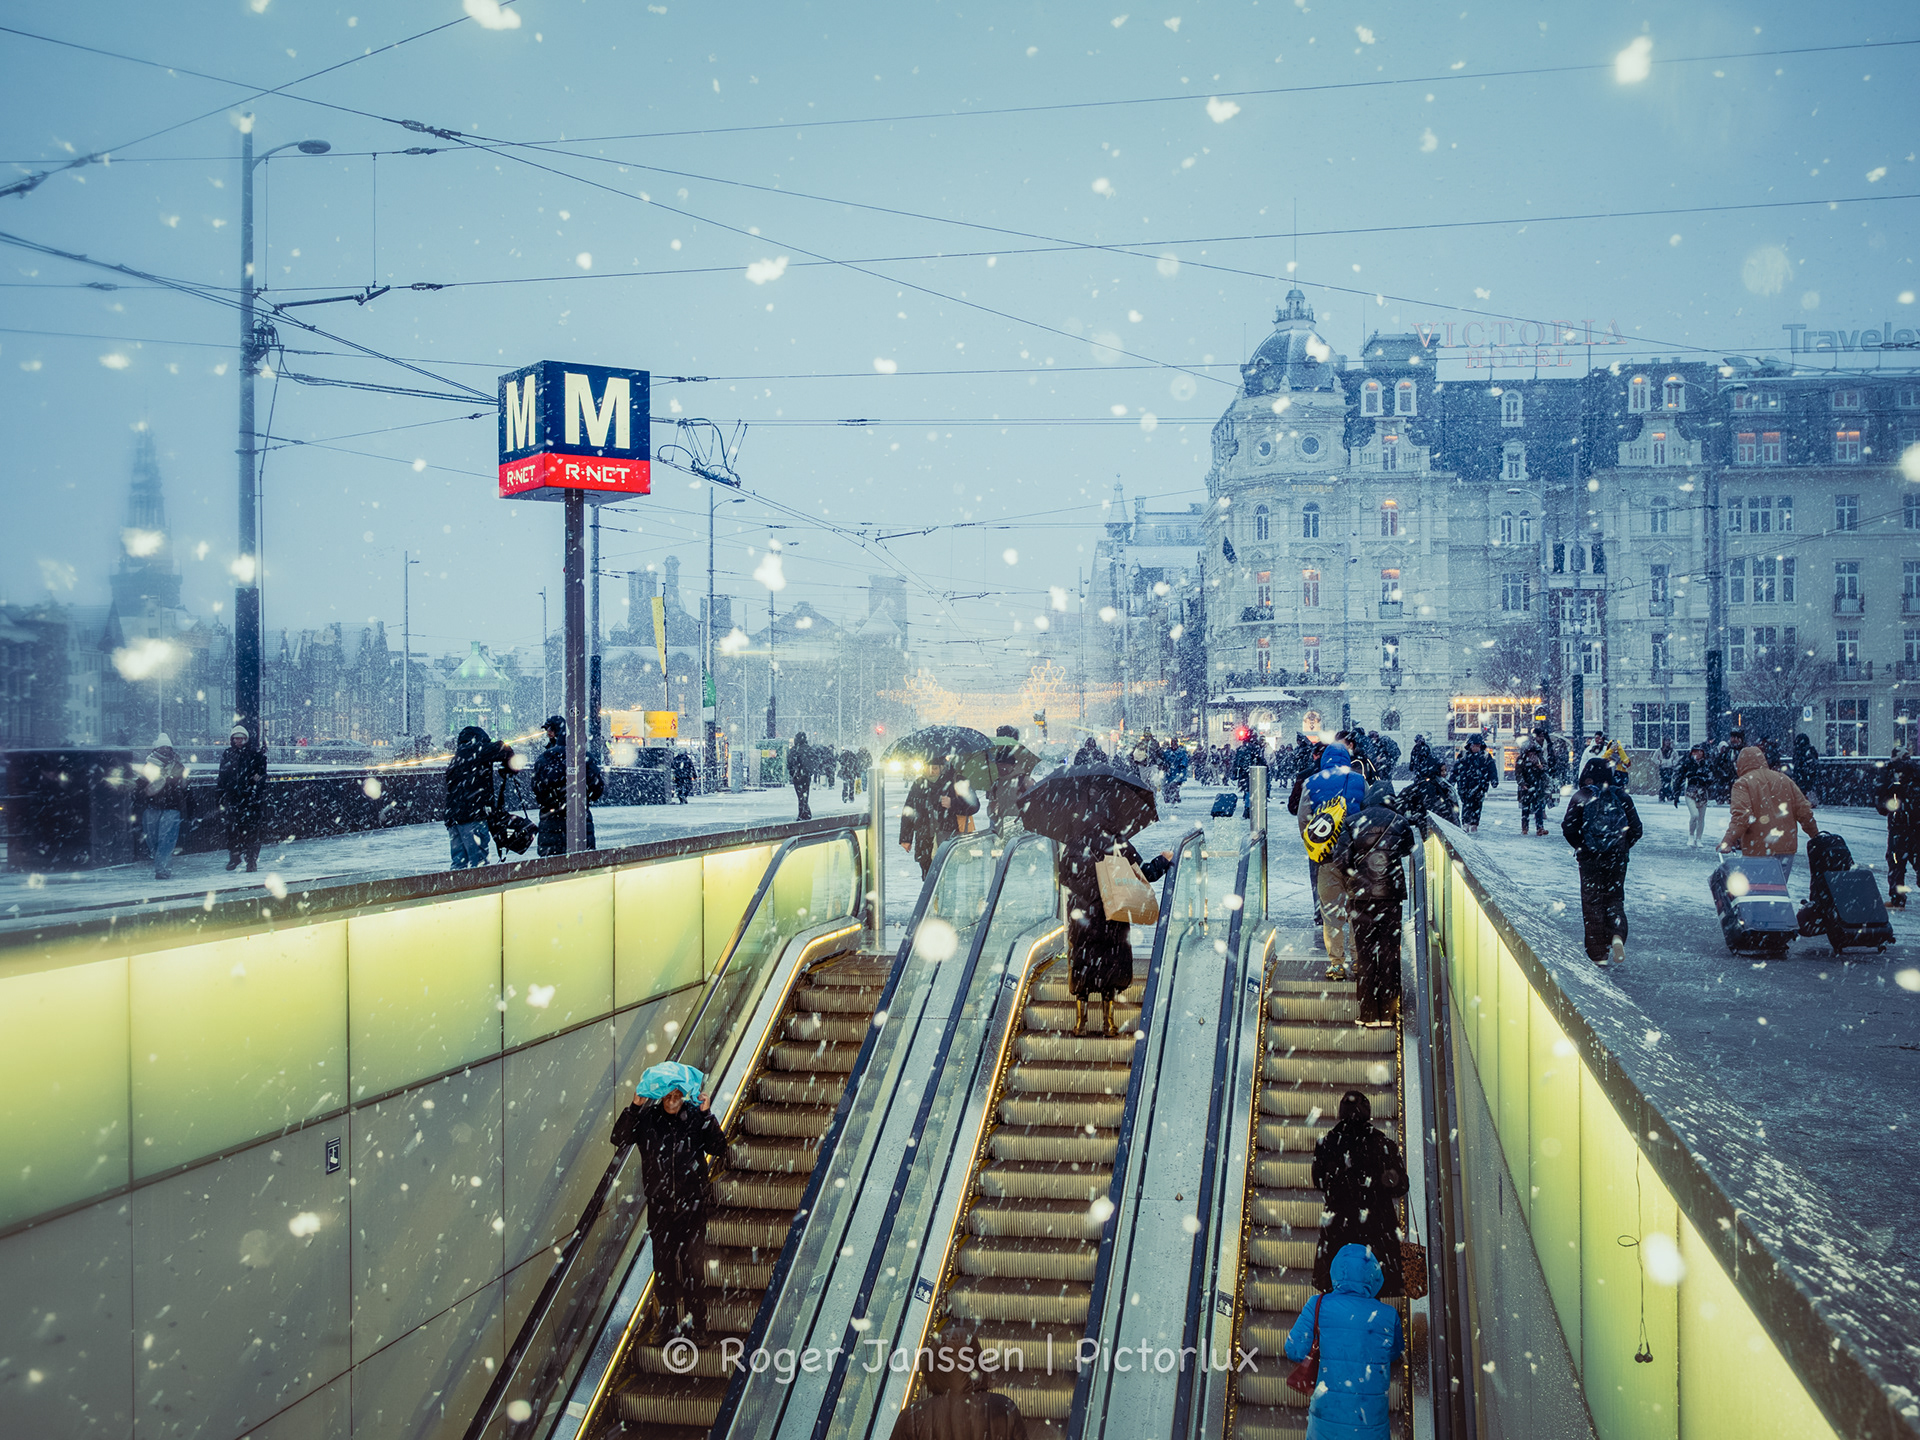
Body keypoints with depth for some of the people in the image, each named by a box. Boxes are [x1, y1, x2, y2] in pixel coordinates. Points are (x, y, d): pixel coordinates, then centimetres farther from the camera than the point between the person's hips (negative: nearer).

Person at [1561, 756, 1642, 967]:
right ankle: (1617, 936, -11)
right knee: (1615, 898, 17)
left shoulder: (1581, 797, -7)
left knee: (1592, 903, 6)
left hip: (1590, 857, -2)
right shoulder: (1622, 796, 1)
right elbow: (1636, 828, 2)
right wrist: (1623, 847, 14)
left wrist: (1580, 846, 4)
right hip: (1617, 858, 2)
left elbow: (1569, 826, -12)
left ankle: (1599, 955, 6)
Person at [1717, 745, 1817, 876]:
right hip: (1786, 847, 4)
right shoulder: (1783, 779, 13)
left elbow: (1741, 816, -18)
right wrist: (1816, 836, 23)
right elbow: (1804, 812, 12)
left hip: (1757, 850, -4)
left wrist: (1727, 841, -23)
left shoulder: (1742, 784, -3)